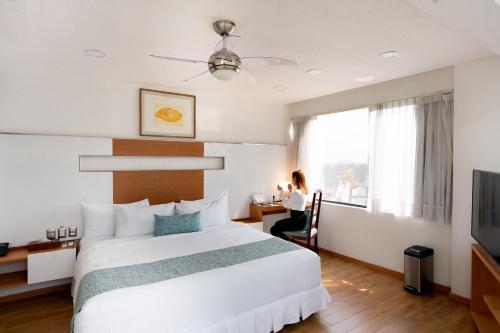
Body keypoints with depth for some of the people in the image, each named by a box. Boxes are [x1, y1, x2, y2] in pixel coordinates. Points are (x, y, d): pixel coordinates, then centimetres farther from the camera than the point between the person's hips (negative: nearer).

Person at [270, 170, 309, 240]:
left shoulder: (296, 193, -24)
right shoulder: (303, 191, 6)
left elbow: (286, 204, -15)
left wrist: (281, 191, -10)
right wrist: (291, 191, 16)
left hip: (297, 222, -10)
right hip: (300, 219, 10)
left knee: (274, 229, -9)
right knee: (277, 223, 25)